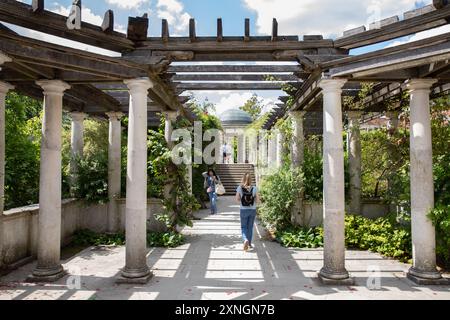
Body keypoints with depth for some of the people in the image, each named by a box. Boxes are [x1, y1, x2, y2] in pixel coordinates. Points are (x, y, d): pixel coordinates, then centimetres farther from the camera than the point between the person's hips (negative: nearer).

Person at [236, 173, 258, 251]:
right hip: (252, 210, 1)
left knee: (243, 227, 13)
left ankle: (246, 240, -12)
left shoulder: (240, 188, -10)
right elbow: (256, 200, -4)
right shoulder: (254, 188, -8)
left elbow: (237, 200, -6)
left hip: (244, 210, -1)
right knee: (250, 227, 16)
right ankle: (249, 244, 23)